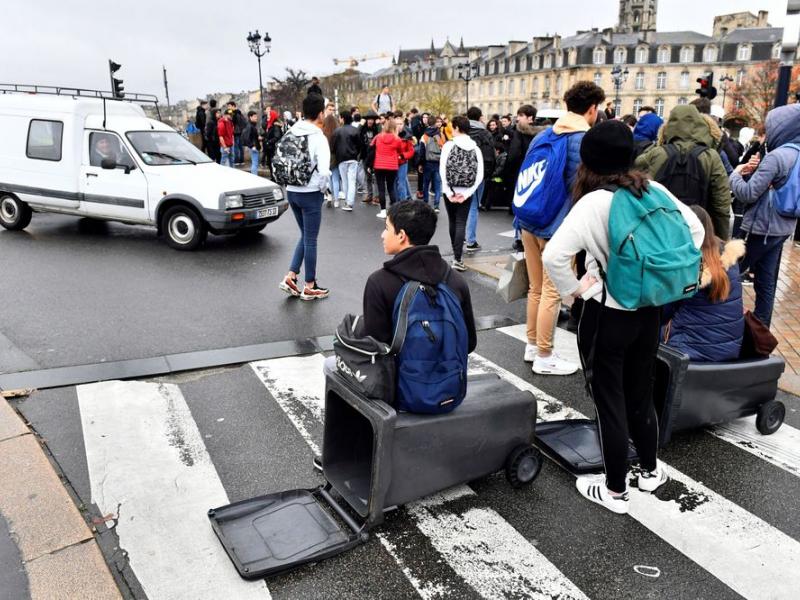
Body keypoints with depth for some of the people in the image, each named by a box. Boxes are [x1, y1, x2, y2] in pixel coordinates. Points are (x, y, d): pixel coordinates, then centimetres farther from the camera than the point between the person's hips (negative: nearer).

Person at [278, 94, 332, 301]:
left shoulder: (291, 133, 3)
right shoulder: (318, 138, -16)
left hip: (291, 191, 6)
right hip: (310, 193, -6)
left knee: (305, 235, 21)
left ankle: (290, 277, 14)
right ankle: (310, 287, 15)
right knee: (310, 240, 5)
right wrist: (322, 188, -6)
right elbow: (324, 171, -24)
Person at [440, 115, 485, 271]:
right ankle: (457, 259, -11)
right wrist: (467, 193, -6)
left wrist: (449, 192, -8)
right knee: (461, 223, 0)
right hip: (466, 192, 1)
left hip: (450, 191, -1)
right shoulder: (476, 148, 0)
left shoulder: (449, 145, -6)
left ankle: (455, 251, 30)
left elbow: (442, 170, -11)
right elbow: (480, 174, -6)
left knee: (452, 222, 16)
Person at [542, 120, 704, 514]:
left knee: (610, 400, 8)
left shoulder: (593, 203, -18)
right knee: (641, 393, 22)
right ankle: (651, 471, 40)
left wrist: (574, 290, -13)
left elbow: (553, 256, -28)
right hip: (648, 309, 6)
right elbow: (695, 230, 9)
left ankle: (615, 491, 21)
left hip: (607, 314, -6)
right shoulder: (654, 191, -1)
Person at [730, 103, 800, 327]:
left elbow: (747, 194, -19)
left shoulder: (777, 156, -18)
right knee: (766, 284, 12)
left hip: (761, 227, -8)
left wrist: (736, 173, -2)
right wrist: (756, 171, 3)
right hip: (782, 228, 9)